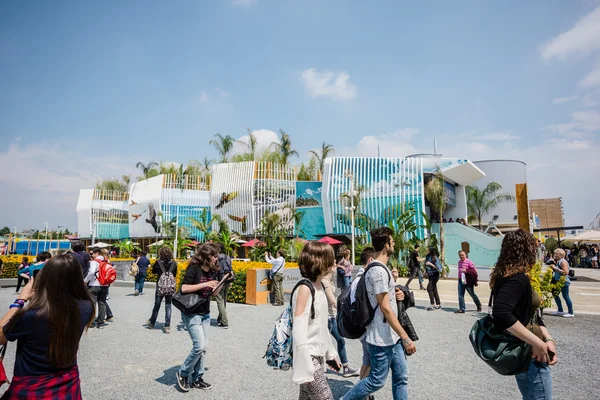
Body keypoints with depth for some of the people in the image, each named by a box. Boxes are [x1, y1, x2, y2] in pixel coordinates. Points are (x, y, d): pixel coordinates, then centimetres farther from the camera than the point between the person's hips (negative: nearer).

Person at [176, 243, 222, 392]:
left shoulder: (212, 271, 4)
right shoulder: (194, 268, -16)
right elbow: (184, 288, -23)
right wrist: (204, 284, -25)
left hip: (205, 314, 7)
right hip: (191, 313, -7)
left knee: (203, 348, 9)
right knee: (199, 346, -12)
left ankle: (197, 379, 24)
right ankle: (183, 373, 11)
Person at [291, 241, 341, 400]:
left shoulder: (319, 286, 7)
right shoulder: (305, 288, -18)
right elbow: (299, 330, -21)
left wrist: (330, 352, 19)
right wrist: (305, 369, -22)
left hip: (318, 357, 8)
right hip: (309, 359, -8)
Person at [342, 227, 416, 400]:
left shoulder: (379, 268, 11)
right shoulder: (379, 271, -21)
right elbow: (385, 308, -23)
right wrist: (405, 338, -20)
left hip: (391, 336, 10)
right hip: (382, 338, -10)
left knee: (401, 376, 14)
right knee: (377, 381, 4)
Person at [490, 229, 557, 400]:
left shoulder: (505, 275, 7)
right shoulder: (518, 278, -23)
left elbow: (529, 314, 10)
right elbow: (501, 314, -37)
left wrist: (548, 339, -4)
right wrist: (538, 343, -28)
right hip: (528, 355, -10)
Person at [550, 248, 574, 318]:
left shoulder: (563, 261, -14)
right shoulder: (558, 261, 13)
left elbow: (566, 272, -23)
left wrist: (556, 268, -21)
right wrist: (552, 267, 6)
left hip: (564, 282, -10)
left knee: (565, 296, -5)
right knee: (555, 294, 14)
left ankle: (571, 313, 4)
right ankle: (560, 311, 24)